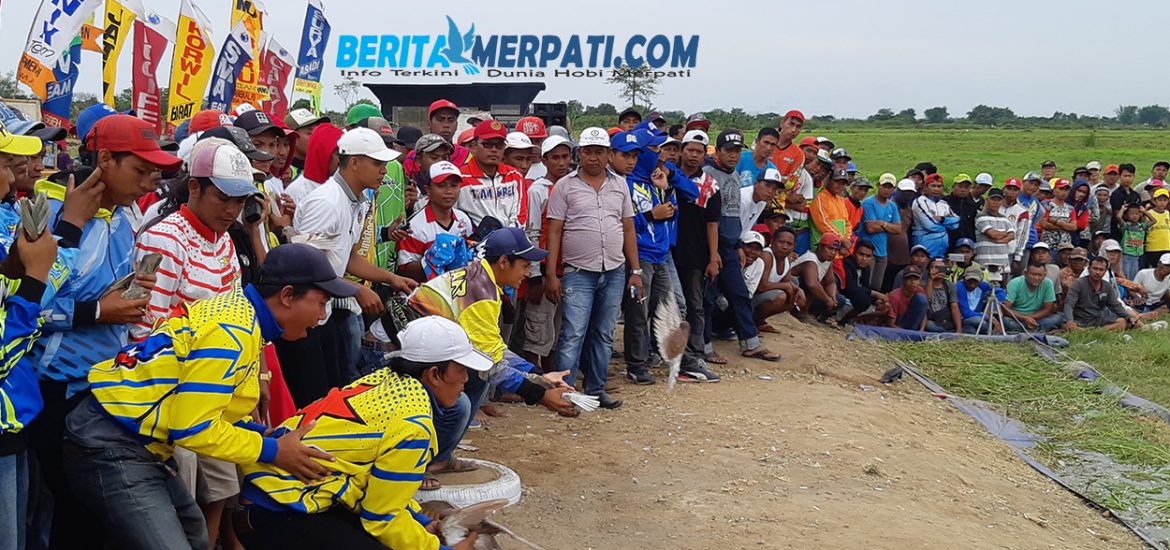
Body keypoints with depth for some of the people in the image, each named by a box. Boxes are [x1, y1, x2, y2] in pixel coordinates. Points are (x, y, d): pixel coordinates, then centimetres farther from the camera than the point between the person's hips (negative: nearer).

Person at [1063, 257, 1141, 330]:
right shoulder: (1079, 284, -9)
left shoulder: (1108, 287, 6)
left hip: (1099, 320, 5)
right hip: (1081, 322, -5)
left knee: (1123, 322, -17)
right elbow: (1068, 304, -19)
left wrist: (1130, 318, -5)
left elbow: (1116, 306, 13)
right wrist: (1069, 321, -38)